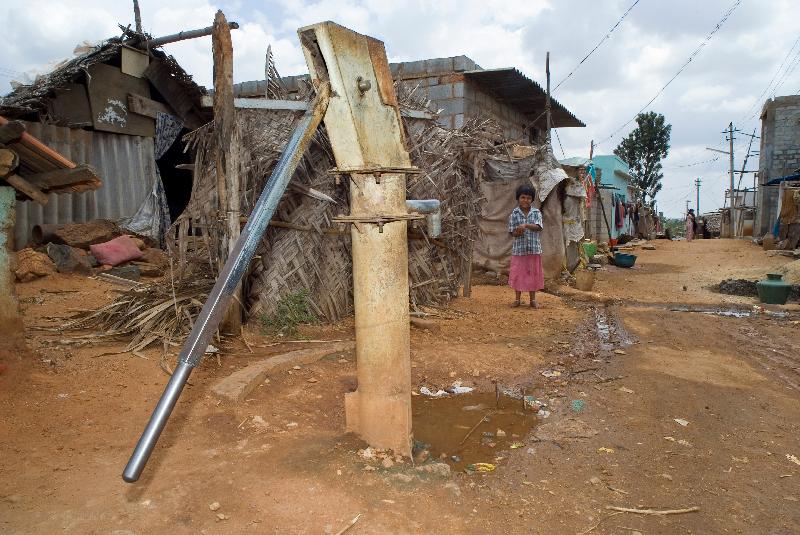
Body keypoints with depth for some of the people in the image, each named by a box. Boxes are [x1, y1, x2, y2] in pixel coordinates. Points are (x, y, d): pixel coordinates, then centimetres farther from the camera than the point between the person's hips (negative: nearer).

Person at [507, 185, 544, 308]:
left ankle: (533, 299, 19)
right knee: (518, 273, 5)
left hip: (534, 249, 0)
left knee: (533, 273, 7)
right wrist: (518, 232, -25)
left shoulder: (536, 213, 2)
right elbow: (512, 232, -2)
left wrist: (526, 225, -29)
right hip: (519, 249, 0)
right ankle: (517, 299, 18)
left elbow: (538, 227, -13)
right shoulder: (514, 214, 0)